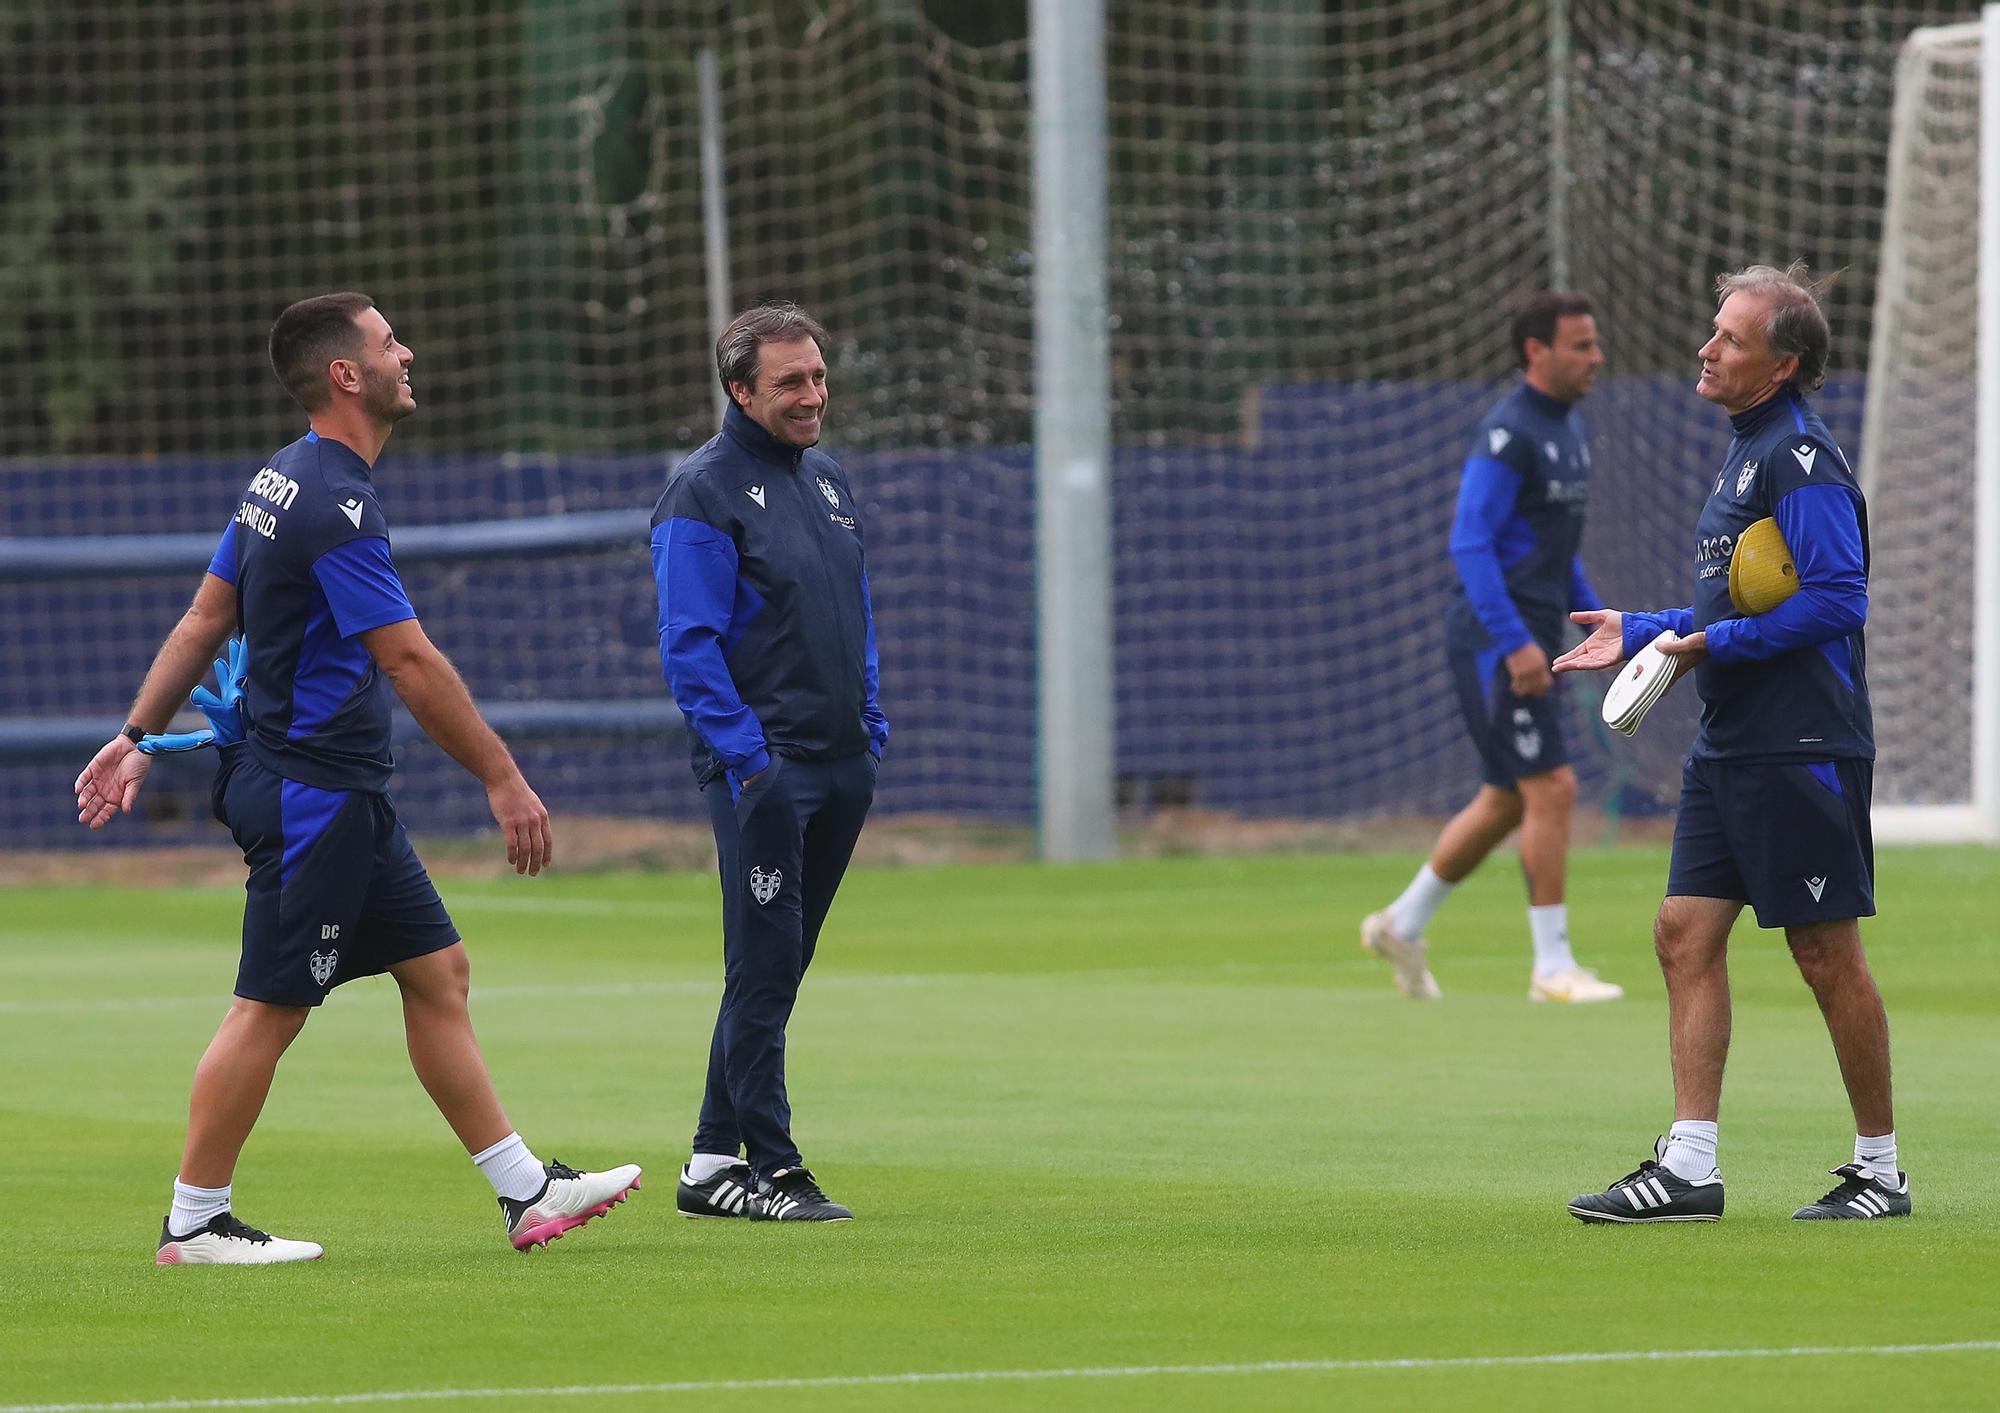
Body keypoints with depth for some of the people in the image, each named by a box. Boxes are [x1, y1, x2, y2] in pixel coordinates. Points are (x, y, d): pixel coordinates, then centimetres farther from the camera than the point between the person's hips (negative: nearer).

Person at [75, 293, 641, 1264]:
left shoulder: (283, 483, 11)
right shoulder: (334, 503, -20)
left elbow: (205, 618, 15)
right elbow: (409, 662, -22)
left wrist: (138, 736, 19)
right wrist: (502, 779, -18)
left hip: (345, 794, 10)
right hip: (312, 790, -10)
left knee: (437, 972, 10)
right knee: (272, 1006, -3)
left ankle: (526, 1192, 12)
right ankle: (192, 1223, 4)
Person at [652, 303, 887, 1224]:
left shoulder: (826, 479, 15)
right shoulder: (705, 492, -9)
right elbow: (688, 645, -14)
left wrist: (870, 724, 15)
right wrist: (744, 757, -20)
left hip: (841, 766, 8)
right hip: (761, 768, -8)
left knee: (775, 972, 10)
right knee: (764, 968, -7)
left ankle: (714, 1165, 16)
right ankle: (770, 1170, -5)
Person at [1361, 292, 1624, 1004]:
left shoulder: (1569, 429, 15)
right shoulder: (1507, 432, -15)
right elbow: (1470, 543, -21)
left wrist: (1596, 615, 16)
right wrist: (1516, 641, -26)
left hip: (1531, 640, 10)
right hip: (1494, 639, -10)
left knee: (1506, 801, 14)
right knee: (1552, 791, -10)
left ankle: (1402, 925, 27)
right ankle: (1552, 967, -5)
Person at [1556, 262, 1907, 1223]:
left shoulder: (1802, 461, -14)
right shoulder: (1747, 453, 17)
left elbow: (1836, 598, -22)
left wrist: (1714, 646, -19)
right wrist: (1639, 635, 21)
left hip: (1803, 747, -10)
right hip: (1729, 747, 10)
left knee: (1826, 955, -2)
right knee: (1686, 934, 2)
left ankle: (1881, 1170, 8)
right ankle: (1689, 1169, 1)